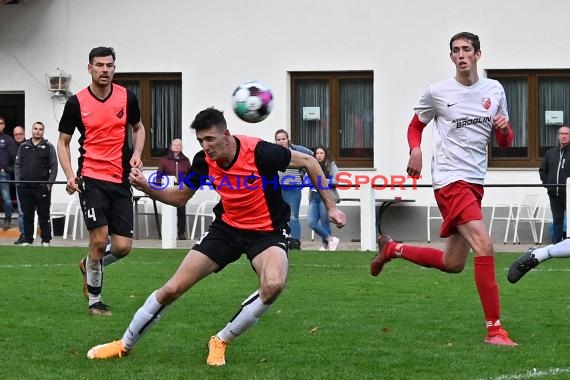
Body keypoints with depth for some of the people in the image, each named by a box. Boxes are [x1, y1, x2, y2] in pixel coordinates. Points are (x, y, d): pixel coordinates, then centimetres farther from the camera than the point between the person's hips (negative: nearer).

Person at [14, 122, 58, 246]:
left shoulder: (48, 147, 3)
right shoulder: (23, 147, 13)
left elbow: (54, 167, 0)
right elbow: (18, 165, 14)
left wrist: (49, 183, -7)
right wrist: (18, 182, 4)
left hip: (42, 188, -3)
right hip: (25, 188, 3)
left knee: (44, 215, 1)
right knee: (27, 215, 6)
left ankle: (46, 240, 6)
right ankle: (27, 239, 13)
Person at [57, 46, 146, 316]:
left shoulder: (127, 98, 2)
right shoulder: (76, 102, -4)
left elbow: (138, 128, 19)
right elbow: (63, 142, 5)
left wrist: (137, 153, 0)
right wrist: (69, 174, -9)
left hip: (121, 180, 3)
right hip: (91, 179, -3)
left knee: (123, 246, -3)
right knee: (100, 238, -13)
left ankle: (89, 266, 30)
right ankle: (94, 300, 5)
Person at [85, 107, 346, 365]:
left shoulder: (260, 152, -25)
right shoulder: (204, 161, -11)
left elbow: (308, 162, -11)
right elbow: (180, 197, 6)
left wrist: (330, 206, -10)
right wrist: (145, 187, -11)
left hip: (267, 232, -4)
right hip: (227, 227, 4)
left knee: (273, 285, -35)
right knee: (172, 289, -2)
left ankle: (221, 341, -13)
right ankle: (124, 345, 19)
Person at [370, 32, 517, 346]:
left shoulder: (495, 90, 9)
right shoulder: (437, 93, -2)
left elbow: (505, 142, 15)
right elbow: (416, 125, 14)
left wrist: (504, 129, -8)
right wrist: (415, 150, -6)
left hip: (475, 183, 6)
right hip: (450, 179, -6)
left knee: (452, 264, 13)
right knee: (484, 246, -22)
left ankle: (392, 249, 36)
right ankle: (494, 329, -20)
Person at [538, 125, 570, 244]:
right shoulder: (550, 153, 13)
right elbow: (542, 170, 21)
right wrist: (547, 184, 8)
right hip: (554, 194, 4)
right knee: (557, 220, 10)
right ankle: (556, 244, 14)